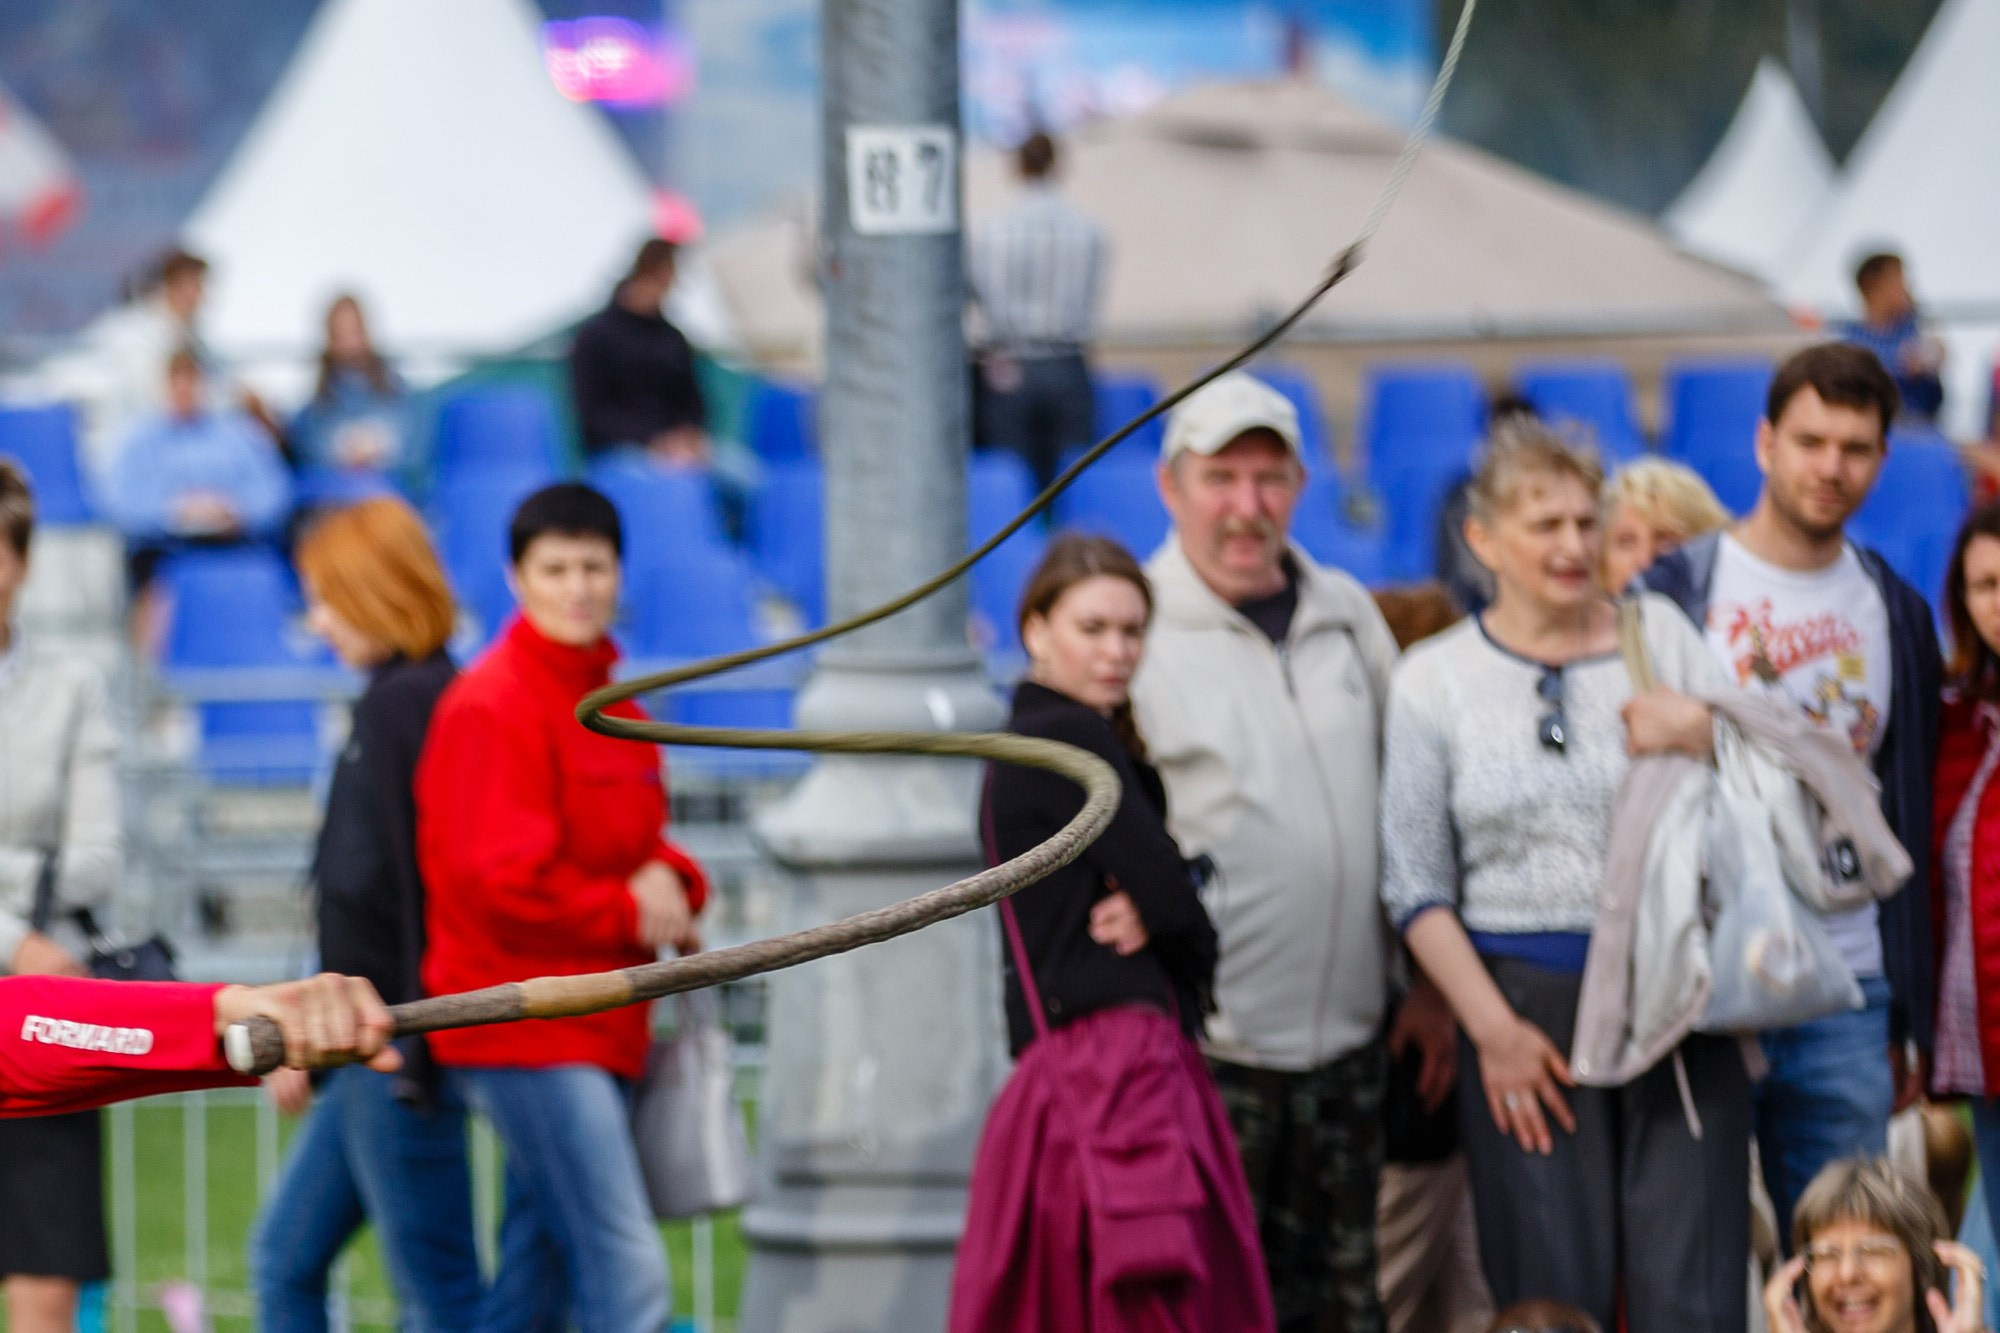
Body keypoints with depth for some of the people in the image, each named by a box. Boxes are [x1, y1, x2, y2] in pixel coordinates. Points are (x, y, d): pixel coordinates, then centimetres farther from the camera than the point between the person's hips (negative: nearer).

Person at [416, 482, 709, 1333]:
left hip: (595, 1032, 9)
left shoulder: (612, 709, 16)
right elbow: (502, 878, -19)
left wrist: (671, 882, 0)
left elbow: (633, 841, 23)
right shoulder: (493, 706, -12)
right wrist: (629, 915, -11)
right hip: (525, 1028, -9)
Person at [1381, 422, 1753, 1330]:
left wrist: (1702, 735, -11)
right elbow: (1415, 886, 5)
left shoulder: (1659, 635, 8)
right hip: (1526, 1007, -1)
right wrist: (1492, 1028, -4)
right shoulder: (1435, 677, 6)